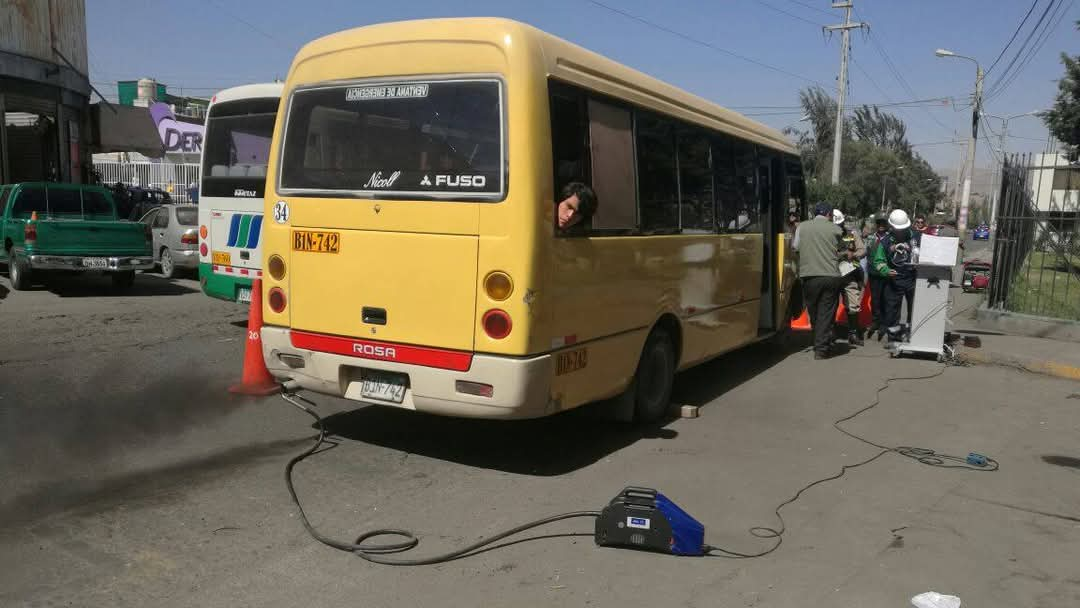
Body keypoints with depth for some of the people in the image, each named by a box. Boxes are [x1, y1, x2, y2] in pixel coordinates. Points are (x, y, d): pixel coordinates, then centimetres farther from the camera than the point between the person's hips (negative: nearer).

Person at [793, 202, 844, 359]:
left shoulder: (802, 227, 3)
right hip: (831, 276, -1)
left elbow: (795, 246, 10)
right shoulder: (835, 229, 1)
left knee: (813, 312, 15)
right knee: (826, 313, 2)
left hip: (809, 275, 1)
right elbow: (839, 249, 9)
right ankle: (821, 349, 0)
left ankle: (819, 344, 24)